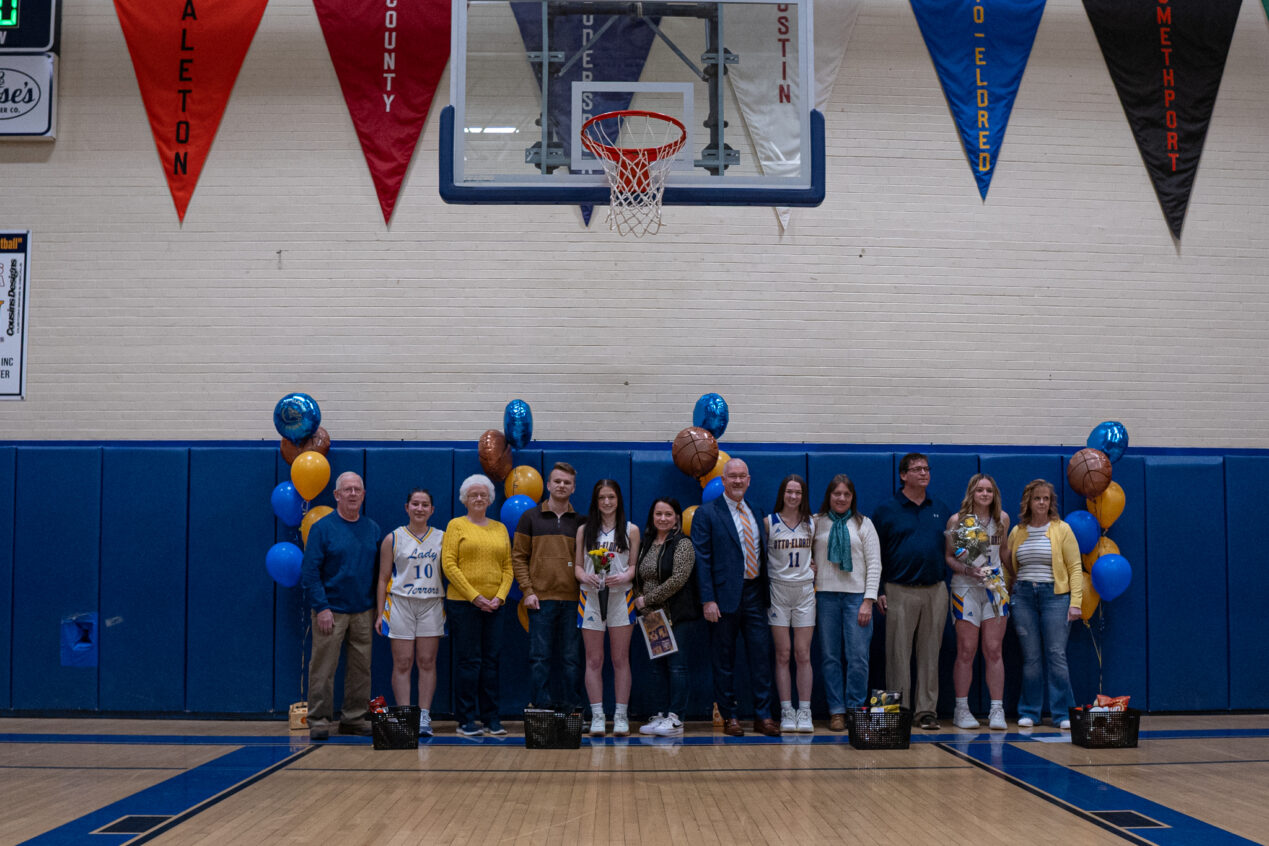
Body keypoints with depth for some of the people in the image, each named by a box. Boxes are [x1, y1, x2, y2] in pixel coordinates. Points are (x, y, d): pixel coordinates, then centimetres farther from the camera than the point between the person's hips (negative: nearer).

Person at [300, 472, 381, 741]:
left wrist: (377, 605, 6)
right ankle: (319, 720, 7)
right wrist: (321, 607, -13)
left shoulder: (372, 529, 9)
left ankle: (354, 719, 17)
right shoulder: (323, 528, -3)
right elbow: (310, 570, -6)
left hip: (363, 611, 4)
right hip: (331, 611, -4)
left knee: (361, 668, 7)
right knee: (323, 667, -2)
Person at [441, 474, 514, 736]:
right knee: (468, 661, -3)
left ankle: (491, 719, 12)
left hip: (494, 605, 4)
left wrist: (500, 596, -4)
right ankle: (466, 720, 4)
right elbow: (449, 565, -7)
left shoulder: (500, 528, 14)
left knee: (491, 660, 5)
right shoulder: (456, 525, 1)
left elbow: (508, 567, 11)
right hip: (463, 604, -4)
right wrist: (474, 597, -12)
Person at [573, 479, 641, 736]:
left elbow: (635, 565, 6)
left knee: (621, 659, 1)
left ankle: (621, 716, 6)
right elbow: (578, 565, 10)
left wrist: (625, 576, -14)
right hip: (591, 598, 1)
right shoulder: (584, 530, 11)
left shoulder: (630, 530, 8)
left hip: (620, 597, -1)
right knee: (594, 660, 0)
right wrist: (585, 576, -11)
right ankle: (597, 716, 5)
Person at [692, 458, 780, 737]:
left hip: (755, 593, 4)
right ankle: (730, 717, 14)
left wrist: (768, 592, 10)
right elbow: (702, 559, -7)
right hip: (725, 596, -4)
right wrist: (708, 599, -14)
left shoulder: (757, 513, 13)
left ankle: (763, 716, 10)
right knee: (724, 661, 4)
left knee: (762, 655, 3)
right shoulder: (706, 513, -3)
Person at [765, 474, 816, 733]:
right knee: (782, 655, 0)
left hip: (805, 590, 2)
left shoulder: (811, 524, 7)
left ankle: (805, 712, 4)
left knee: (803, 654, 0)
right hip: (778, 590, -1)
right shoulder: (769, 522, 0)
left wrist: (814, 567, 5)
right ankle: (786, 711, 5)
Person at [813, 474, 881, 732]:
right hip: (826, 595, 1)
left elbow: (874, 564, 4)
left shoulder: (863, 524, 8)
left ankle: (856, 710, 5)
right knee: (830, 657, 2)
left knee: (858, 657, -5)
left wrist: (869, 601, -5)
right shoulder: (816, 523, 9)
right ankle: (836, 711, 8)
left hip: (857, 595, -1)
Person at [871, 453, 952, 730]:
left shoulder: (941, 509, 12)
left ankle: (926, 710, 12)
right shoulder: (886, 510, 1)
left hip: (936, 591, 3)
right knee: (899, 654, -1)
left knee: (930, 654, 6)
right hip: (900, 591, -3)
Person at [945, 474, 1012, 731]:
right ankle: (962, 710, 8)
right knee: (966, 652, -1)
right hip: (965, 588, -2)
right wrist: (968, 570, -16)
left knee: (994, 650, 0)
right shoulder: (957, 520, -1)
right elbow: (948, 556, -1)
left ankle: (997, 710, 4)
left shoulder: (1002, 519, 8)